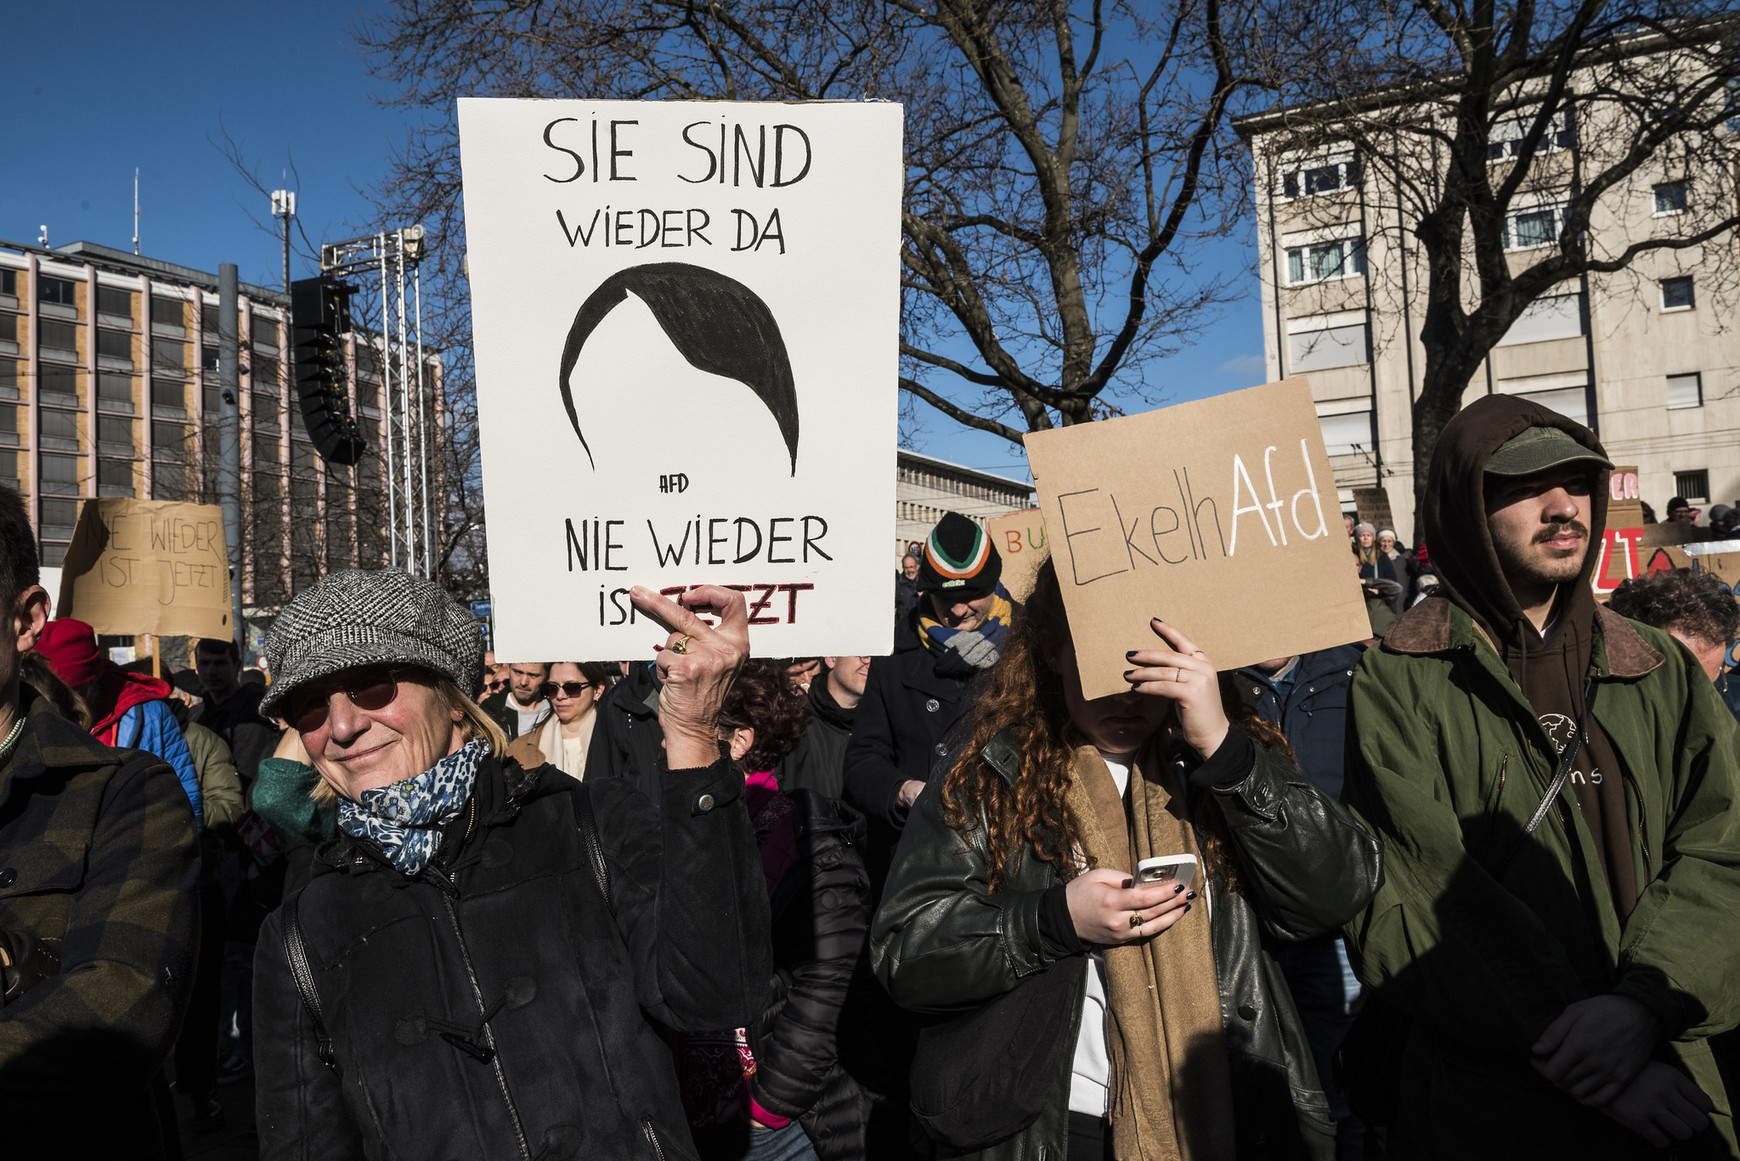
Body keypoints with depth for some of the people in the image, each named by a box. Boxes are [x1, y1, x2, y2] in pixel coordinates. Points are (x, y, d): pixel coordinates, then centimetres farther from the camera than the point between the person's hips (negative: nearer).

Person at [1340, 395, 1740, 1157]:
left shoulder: (1661, 672, 7)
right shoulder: (1400, 682, -7)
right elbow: (1418, 888, -14)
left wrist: (1645, 1002, -19)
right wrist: (1569, 1044, -20)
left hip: (1667, 1083, 4)